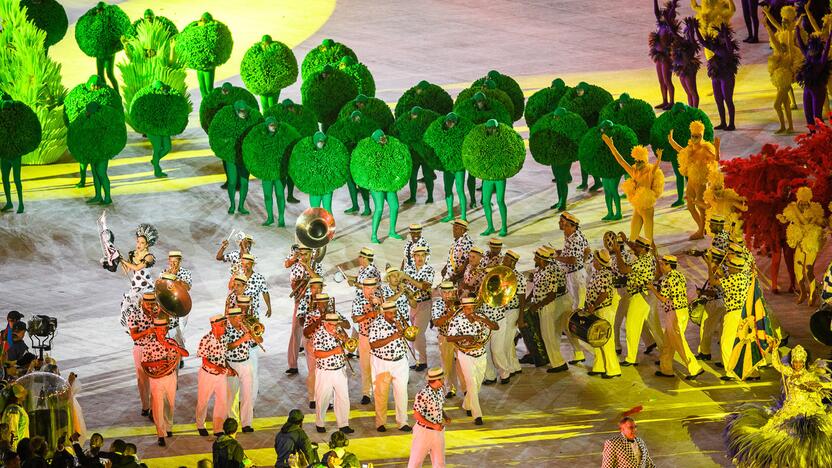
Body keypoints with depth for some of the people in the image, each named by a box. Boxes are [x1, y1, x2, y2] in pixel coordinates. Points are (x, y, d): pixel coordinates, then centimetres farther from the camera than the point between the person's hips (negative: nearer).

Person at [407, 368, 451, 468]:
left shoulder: (440, 390, 0)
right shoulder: (422, 395, -24)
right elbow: (417, 415, -21)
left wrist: (446, 416, -3)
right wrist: (433, 426, -23)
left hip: (438, 431, 7)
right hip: (424, 431, -7)